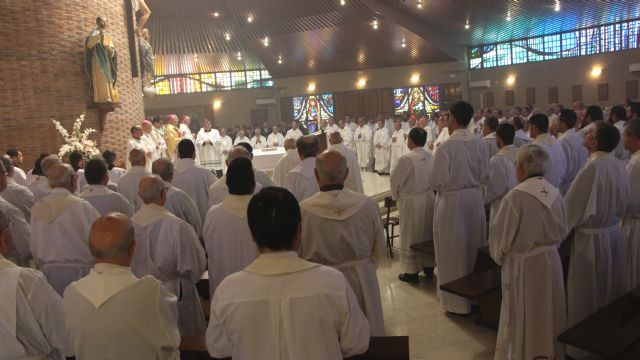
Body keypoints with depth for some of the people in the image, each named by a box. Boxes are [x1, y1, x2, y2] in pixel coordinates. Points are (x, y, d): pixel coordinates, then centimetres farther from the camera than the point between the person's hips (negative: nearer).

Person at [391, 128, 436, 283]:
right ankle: (428, 266, 31)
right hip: (429, 199, 6)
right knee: (427, 233, 19)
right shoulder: (431, 157, -3)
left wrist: (396, 196, 5)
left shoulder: (406, 159, -21)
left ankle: (412, 272, 15)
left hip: (411, 202, -6)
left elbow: (395, 180, -13)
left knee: (411, 237, 7)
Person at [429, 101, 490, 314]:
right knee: (473, 248, 19)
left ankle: (457, 302, 18)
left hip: (451, 202, -5)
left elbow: (437, 180, -19)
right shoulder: (479, 143, -5)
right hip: (474, 200, 5)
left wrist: (431, 177, 2)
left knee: (454, 251, 8)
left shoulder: (446, 147, -20)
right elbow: (485, 177, 0)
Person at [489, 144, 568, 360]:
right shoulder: (555, 194, -3)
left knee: (523, 319, 11)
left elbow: (500, 234, -15)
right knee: (549, 314, 21)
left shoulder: (516, 196, -22)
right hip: (551, 262, 6)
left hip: (523, 266, -6)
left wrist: (499, 256, 4)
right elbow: (563, 231, 8)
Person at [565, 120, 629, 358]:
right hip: (614, 234, 7)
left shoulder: (592, 168, -25)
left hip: (592, 239, -7)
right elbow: (623, 203, 11)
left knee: (586, 297, 9)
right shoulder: (619, 166, -2)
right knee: (610, 292, 22)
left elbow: (572, 205, -17)